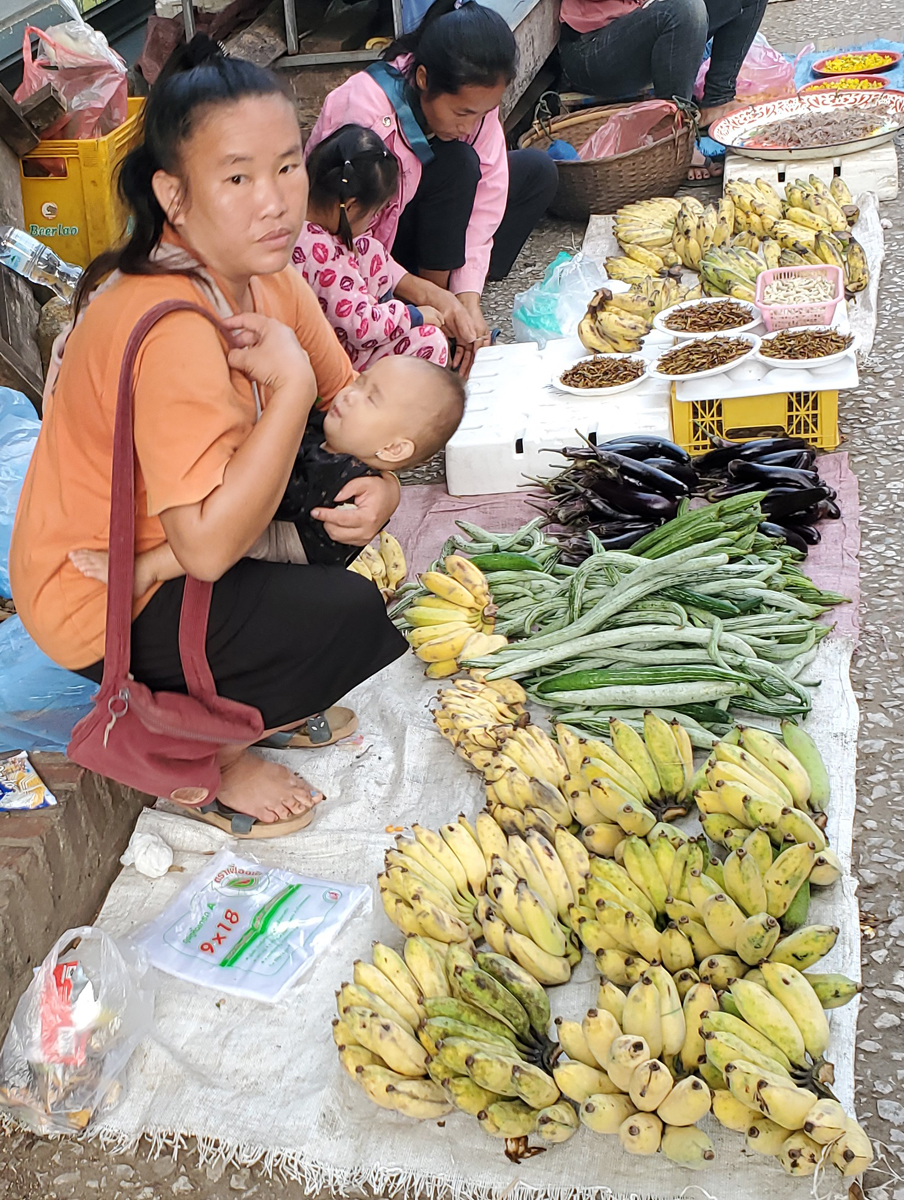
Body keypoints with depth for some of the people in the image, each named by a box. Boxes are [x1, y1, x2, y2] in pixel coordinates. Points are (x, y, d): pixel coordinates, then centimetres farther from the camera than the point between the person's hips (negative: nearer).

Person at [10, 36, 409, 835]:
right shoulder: (172, 331, -33)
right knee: (350, 618, -18)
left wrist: (383, 483, -16)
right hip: (104, 603, -8)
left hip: (164, 552, 9)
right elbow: (208, 545, -38)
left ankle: (263, 692, 15)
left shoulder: (265, 276, -6)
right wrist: (290, 384, -34)